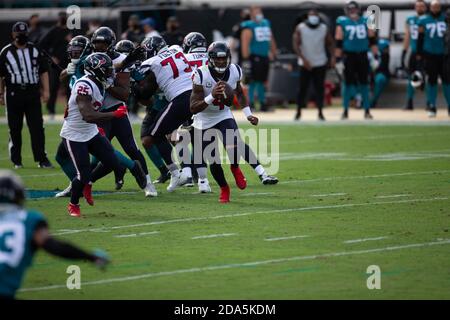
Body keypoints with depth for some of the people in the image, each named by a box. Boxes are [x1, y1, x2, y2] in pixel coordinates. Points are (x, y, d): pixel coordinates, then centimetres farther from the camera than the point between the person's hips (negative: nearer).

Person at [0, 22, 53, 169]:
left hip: (33, 92, 1)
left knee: (37, 126, -3)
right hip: (13, 94, -1)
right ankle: (16, 161, 12)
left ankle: (41, 159, -2)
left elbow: (43, 71, 10)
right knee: (15, 129, 4)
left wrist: (46, 90, 2)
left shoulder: (35, 50, 9)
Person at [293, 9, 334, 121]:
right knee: (302, 88, 1)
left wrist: (331, 58, -4)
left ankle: (320, 112, 7)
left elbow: (330, 44, 10)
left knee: (319, 88, 2)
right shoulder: (300, 28, -6)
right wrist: (303, 59, -19)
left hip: (320, 63, 2)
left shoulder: (324, 28, 1)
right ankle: (299, 111, 11)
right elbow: (296, 45, -10)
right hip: (306, 64, -1)